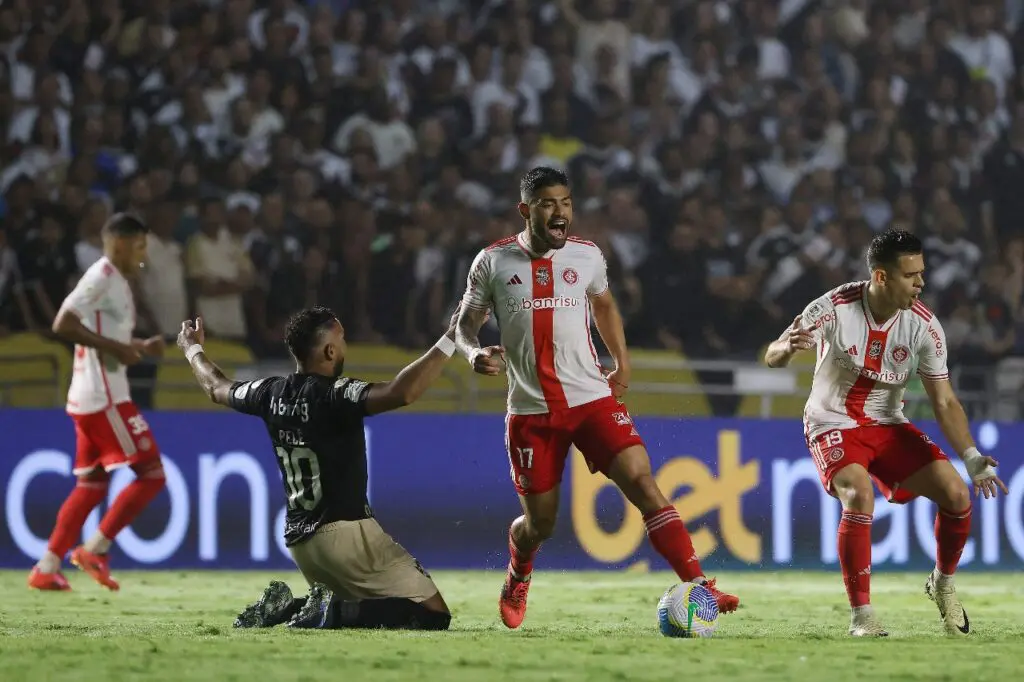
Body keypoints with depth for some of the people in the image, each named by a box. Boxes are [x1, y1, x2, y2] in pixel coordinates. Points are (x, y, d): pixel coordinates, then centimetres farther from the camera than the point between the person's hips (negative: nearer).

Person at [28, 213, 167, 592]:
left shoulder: (117, 282, 18)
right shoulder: (101, 276, -11)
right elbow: (63, 324, -21)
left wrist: (140, 347, 12)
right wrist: (115, 347, -21)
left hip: (90, 400, 10)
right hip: (103, 398, -10)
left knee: (93, 485, 12)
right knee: (151, 473, -8)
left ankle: (47, 568, 9)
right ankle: (95, 549, -6)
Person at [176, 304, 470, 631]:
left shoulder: (272, 393, 6)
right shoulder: (334, 395, -16)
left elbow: (217, 388, 26)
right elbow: (402, 393, -31)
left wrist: (193, 349, 46)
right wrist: (449, 340, -26)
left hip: (299, 540, 8)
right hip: (346, 532, -8)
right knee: (432, 614, -6)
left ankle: (287, 607, 5)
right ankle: (332, 612, -19)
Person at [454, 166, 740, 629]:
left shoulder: (587, 256, 4)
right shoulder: (492, 262, -1)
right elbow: (465, 324, 7)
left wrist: (622, 361, 17)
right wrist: (475, 353, -15)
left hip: (592, 399, 1)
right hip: (531, 411, -1)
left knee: (643, 484, -18)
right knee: (539, 524, 6)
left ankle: (699, 587, -21)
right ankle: (517, 580, 41)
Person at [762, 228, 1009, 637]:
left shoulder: (924, 326, -12)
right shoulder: (834, 309, -21)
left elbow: (944, 402, -7)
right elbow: (772, 358, -15)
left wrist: (972, 458, -19)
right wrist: (787, 348, -40)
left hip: (888, 425, 4)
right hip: (833, 424, -4)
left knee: (956, 495, -13)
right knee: (860, 496, -32)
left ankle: (943, 584, 16)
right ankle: (861, 614, -19)